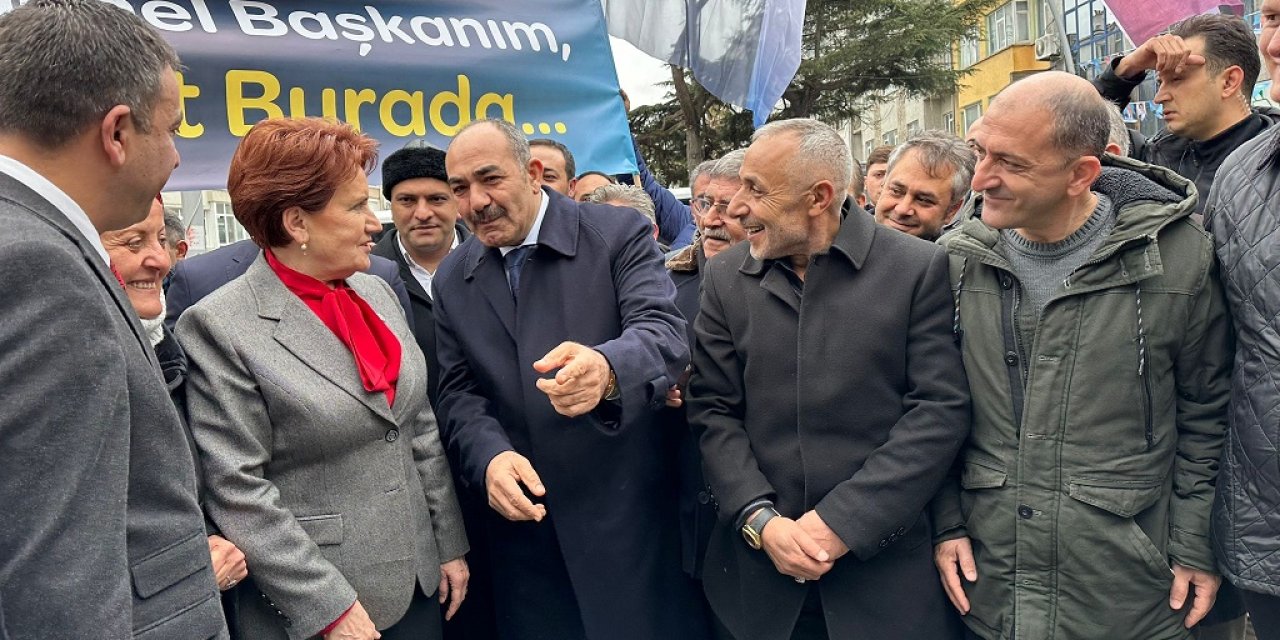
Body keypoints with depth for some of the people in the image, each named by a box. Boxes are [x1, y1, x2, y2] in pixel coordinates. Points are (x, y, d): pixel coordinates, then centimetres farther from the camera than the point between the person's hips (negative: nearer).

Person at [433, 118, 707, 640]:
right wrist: (490, 456, -18)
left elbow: (665, 333, -21)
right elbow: (459, 392, 3)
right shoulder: (452, 280, 5)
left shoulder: (618, 235, -8)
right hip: (521, 519, 4)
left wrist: (606, 368, -44)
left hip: (627, 513, -3)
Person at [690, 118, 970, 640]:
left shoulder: (919, 269, -7)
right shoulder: (725, 278, 2)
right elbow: (713, 412, 1)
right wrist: (761, 521, -12)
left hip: (886, 563, -2)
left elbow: (941, 408, -10)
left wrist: (845, 522, -15)